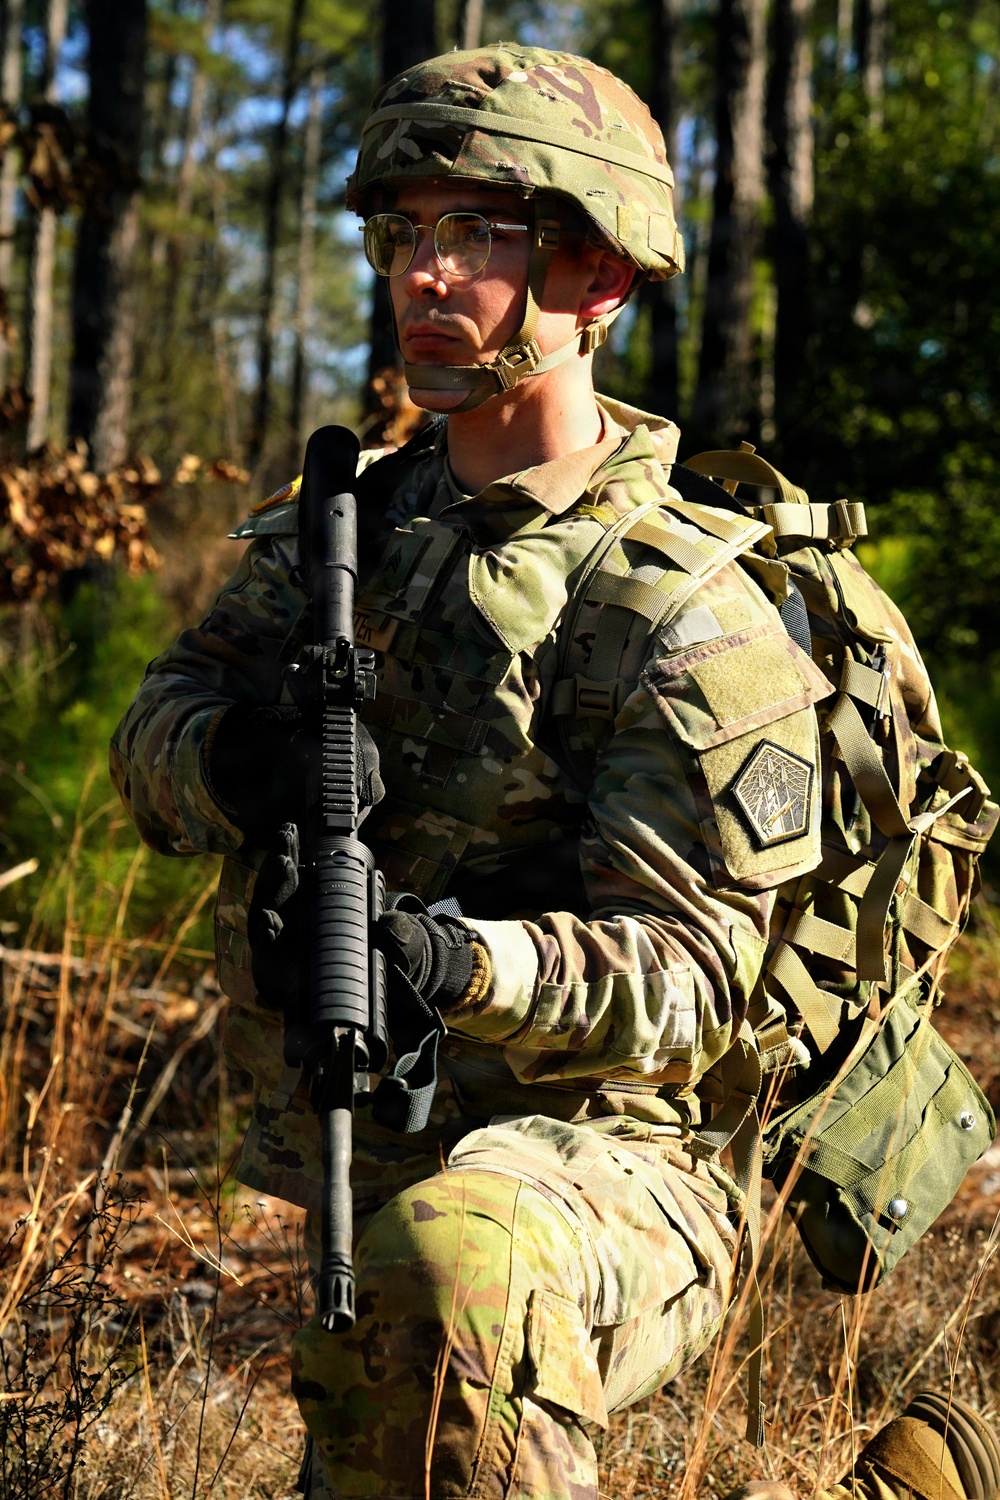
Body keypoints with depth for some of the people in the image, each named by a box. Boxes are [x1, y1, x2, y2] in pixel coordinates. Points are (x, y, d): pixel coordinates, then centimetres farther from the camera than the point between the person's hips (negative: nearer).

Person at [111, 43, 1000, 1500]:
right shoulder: (352, 521, 8)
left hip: (589, 1168, -8)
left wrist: (472, 967, -35)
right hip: (357, 1182, 8)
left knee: (447, 1259, -40)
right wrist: (235, 759, -20)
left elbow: (695, 969, -17)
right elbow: (155, 728, 4)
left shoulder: (682, 611, -13)